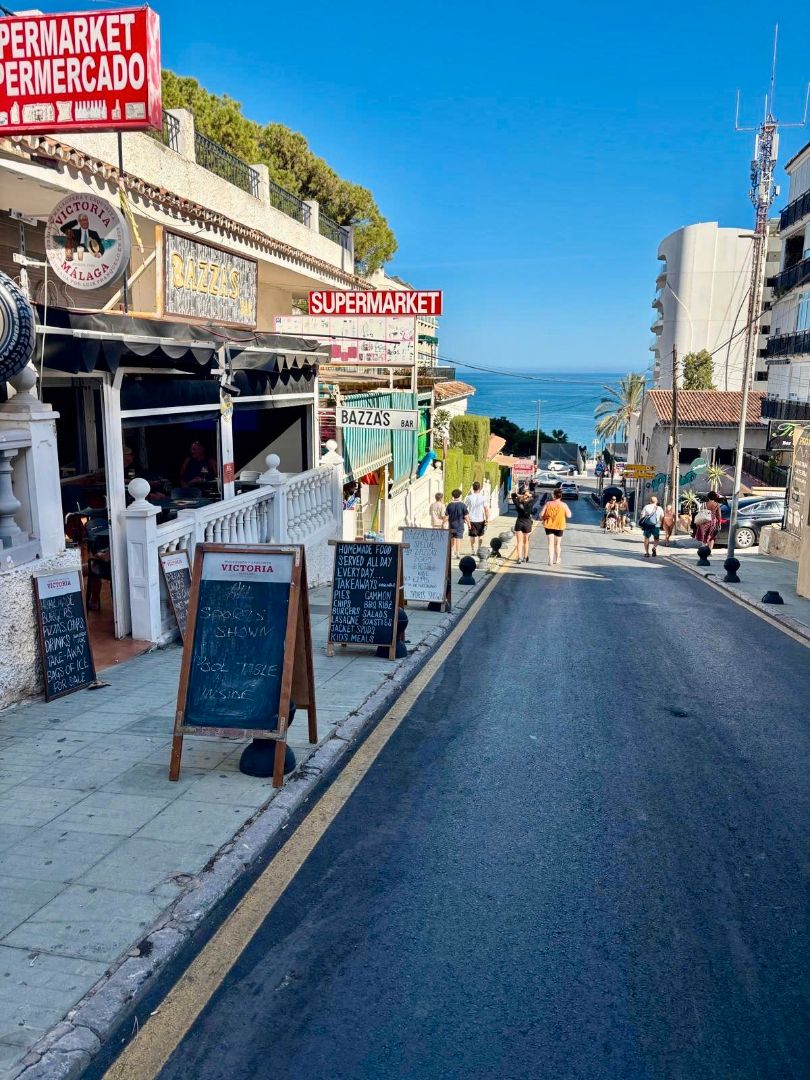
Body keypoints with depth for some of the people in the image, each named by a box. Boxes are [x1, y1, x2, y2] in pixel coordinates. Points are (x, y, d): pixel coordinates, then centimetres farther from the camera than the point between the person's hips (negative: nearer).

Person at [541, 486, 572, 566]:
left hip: (549, 525, 0)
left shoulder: (548, 503, -6)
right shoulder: (563, 505, -9)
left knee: (550, 543, 3)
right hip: (559, 526, 0)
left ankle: (551, 560, -7)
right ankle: (557, 559, 30)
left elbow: (542, 514, -7)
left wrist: (543, 519, 13)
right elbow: (569, 515, -7)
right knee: (557, 543, 16)